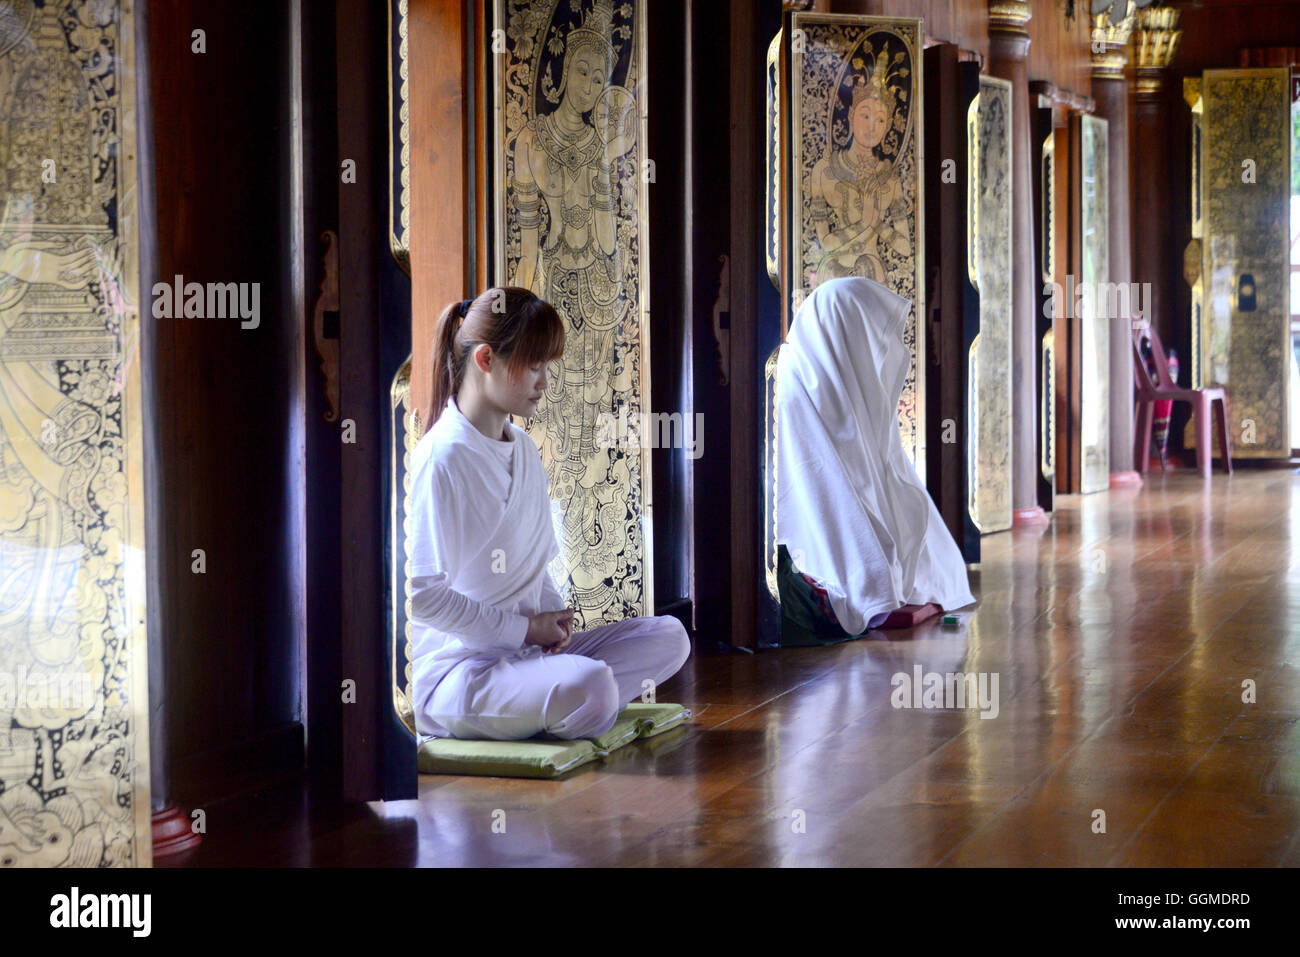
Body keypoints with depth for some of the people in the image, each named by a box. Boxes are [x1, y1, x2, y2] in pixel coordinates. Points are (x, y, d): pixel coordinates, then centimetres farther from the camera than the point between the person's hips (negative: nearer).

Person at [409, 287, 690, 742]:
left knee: (669, 636, -2)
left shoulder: (523, 448, 15)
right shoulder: (441, 457, -15)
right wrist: (526, 628, -13)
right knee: (588, 685, -35)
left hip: (526, 650, 10)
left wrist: (554, 616, 1)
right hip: (454, 666, -10)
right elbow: (423, 594, -19)